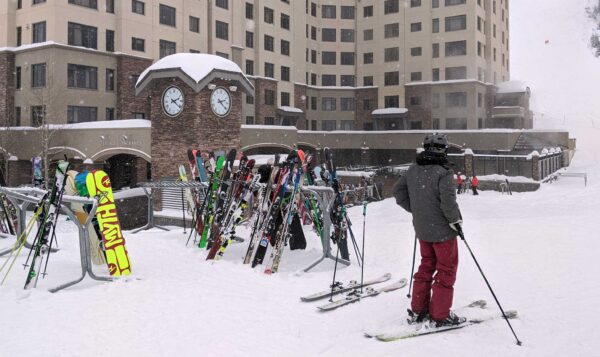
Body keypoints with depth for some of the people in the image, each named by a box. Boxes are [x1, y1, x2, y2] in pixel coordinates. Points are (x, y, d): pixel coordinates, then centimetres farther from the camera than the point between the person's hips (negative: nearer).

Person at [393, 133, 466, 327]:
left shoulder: (412, 170, 2)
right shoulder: (443, 172, -20)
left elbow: (398, 191, 10)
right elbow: (448, 201, -28)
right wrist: (455, 220, -12)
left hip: (421, 229, 7)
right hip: (442, 230, -7)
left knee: (427, 266, 20)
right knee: (446, 270, 7)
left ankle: (418, 311, 25)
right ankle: (441, 316, 12)